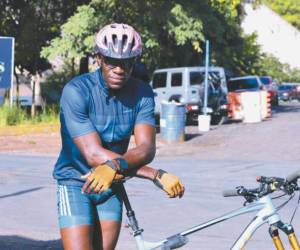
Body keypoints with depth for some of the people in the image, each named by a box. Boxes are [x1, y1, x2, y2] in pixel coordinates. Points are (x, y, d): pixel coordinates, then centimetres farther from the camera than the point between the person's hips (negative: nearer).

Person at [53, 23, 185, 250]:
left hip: (111, 186, 4)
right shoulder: (76, 91, -22)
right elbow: (94, 154, -28)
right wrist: (157, 176, -34)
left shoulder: (142, 93, -9)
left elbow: (146, 148, -21)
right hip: (76, 183, -4)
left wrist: (114, 166, -44)